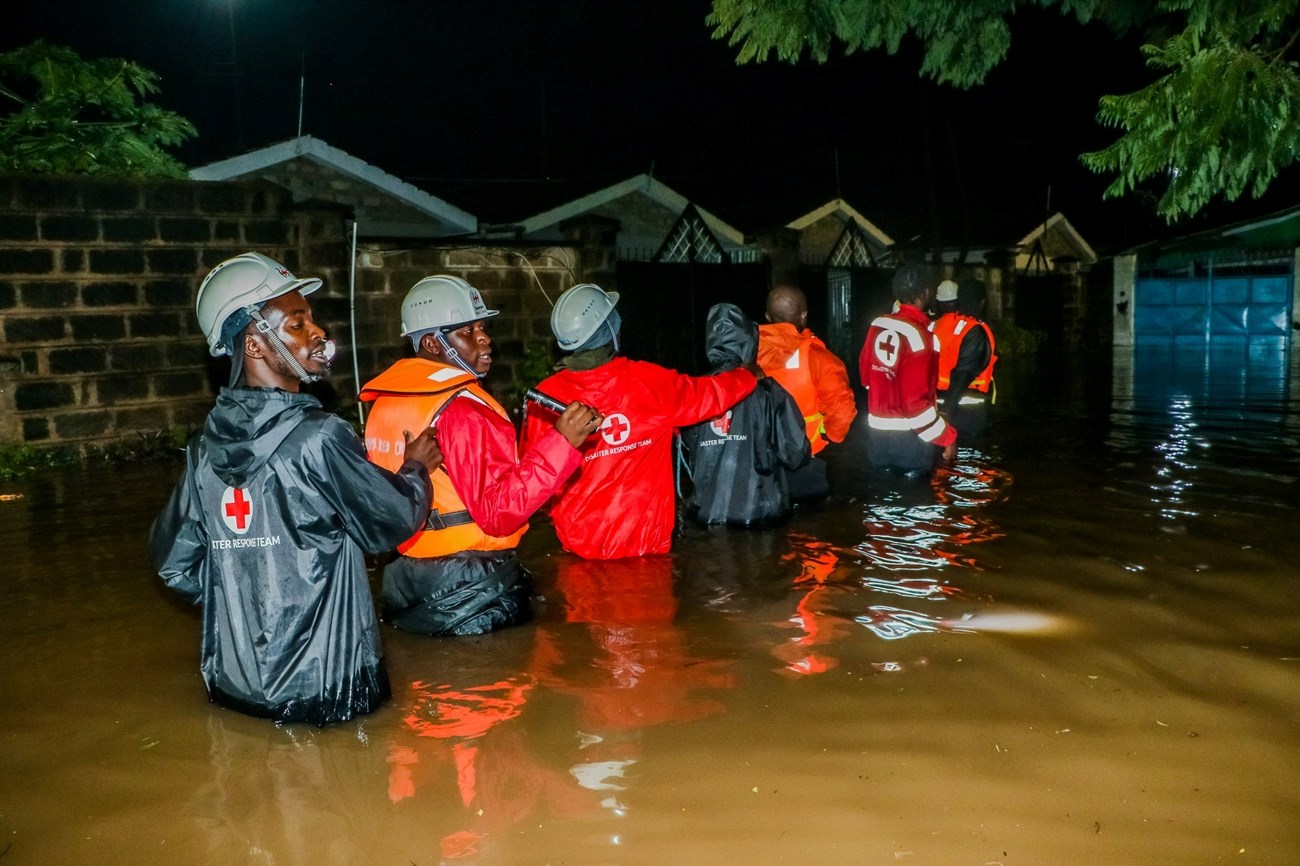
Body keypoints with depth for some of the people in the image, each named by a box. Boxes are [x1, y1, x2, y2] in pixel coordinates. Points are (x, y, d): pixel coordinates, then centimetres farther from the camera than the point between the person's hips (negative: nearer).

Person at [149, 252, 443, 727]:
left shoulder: (206, 445, 1)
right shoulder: (318, 437, -18)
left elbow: (174, 563, 9)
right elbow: (395, 521, -8)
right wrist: (416, 468, 11)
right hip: (323, 687, -6)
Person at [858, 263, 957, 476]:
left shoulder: (878, 325, 0)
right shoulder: (918, 336, -21)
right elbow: (915, 401, -22)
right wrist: (947, 436, -13)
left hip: (877, 434, 7)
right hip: (910, 439, -7)